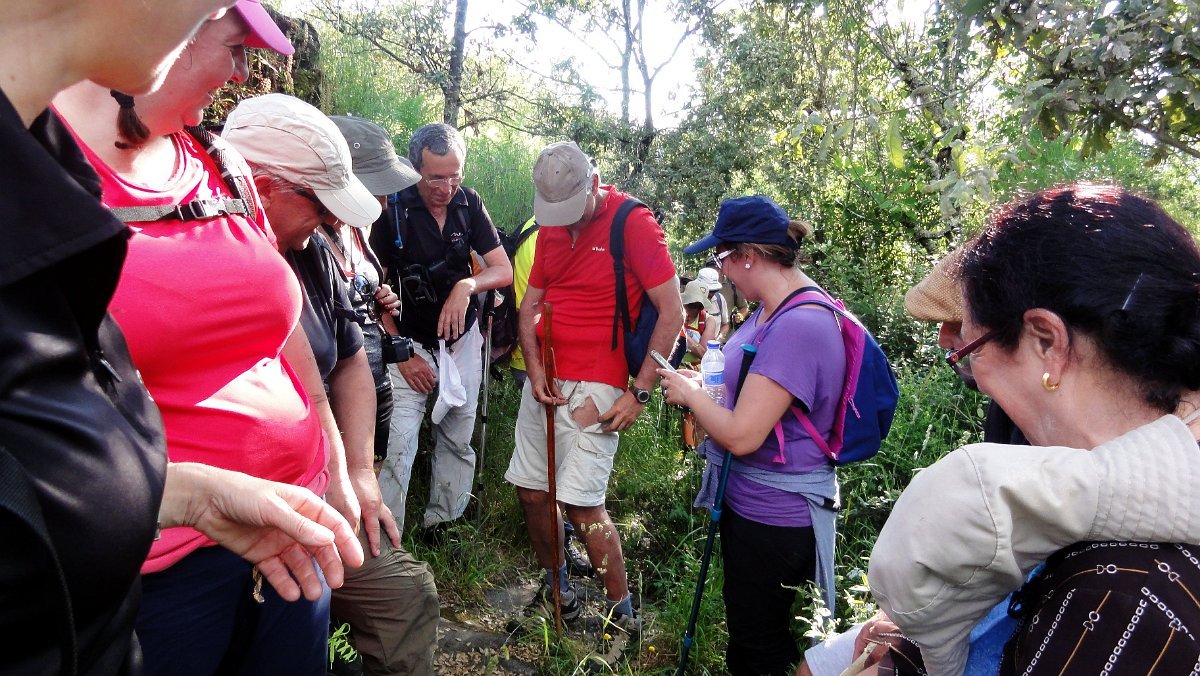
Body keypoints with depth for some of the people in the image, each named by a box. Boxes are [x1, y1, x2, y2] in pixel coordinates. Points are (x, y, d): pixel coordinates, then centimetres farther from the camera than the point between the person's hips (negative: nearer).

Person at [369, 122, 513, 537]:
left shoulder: (469, 203, -4)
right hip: (409, 341, -4)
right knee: (398, 444, -13)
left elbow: (504, 271, -4)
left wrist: (468, 286, -25)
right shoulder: (392, 208, -16)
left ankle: (440, 525, 28)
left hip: (462, 339, 4)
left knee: (458, 439, 11)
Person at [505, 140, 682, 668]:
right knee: (531, 491, 9)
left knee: (582, 503, -10)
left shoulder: (634, 223, -10)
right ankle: (557, 594, 31)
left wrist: (639, 392, -15)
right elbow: (531, 302, 15)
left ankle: (622, 615, 11)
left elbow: (672, 313, -13)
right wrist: (534, 366, -2)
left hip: (596, 385, -7)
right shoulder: (551, 226, 10)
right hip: (545, 378, 7)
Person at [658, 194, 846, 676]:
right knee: (743, 625, 28)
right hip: (745, 499, 10)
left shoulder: (798, 326, -29)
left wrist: (690, 394, -13)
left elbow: (741, 435, -30)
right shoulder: (771, 308, 3)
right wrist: (700, 386, 2)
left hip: (774, 518, -10)